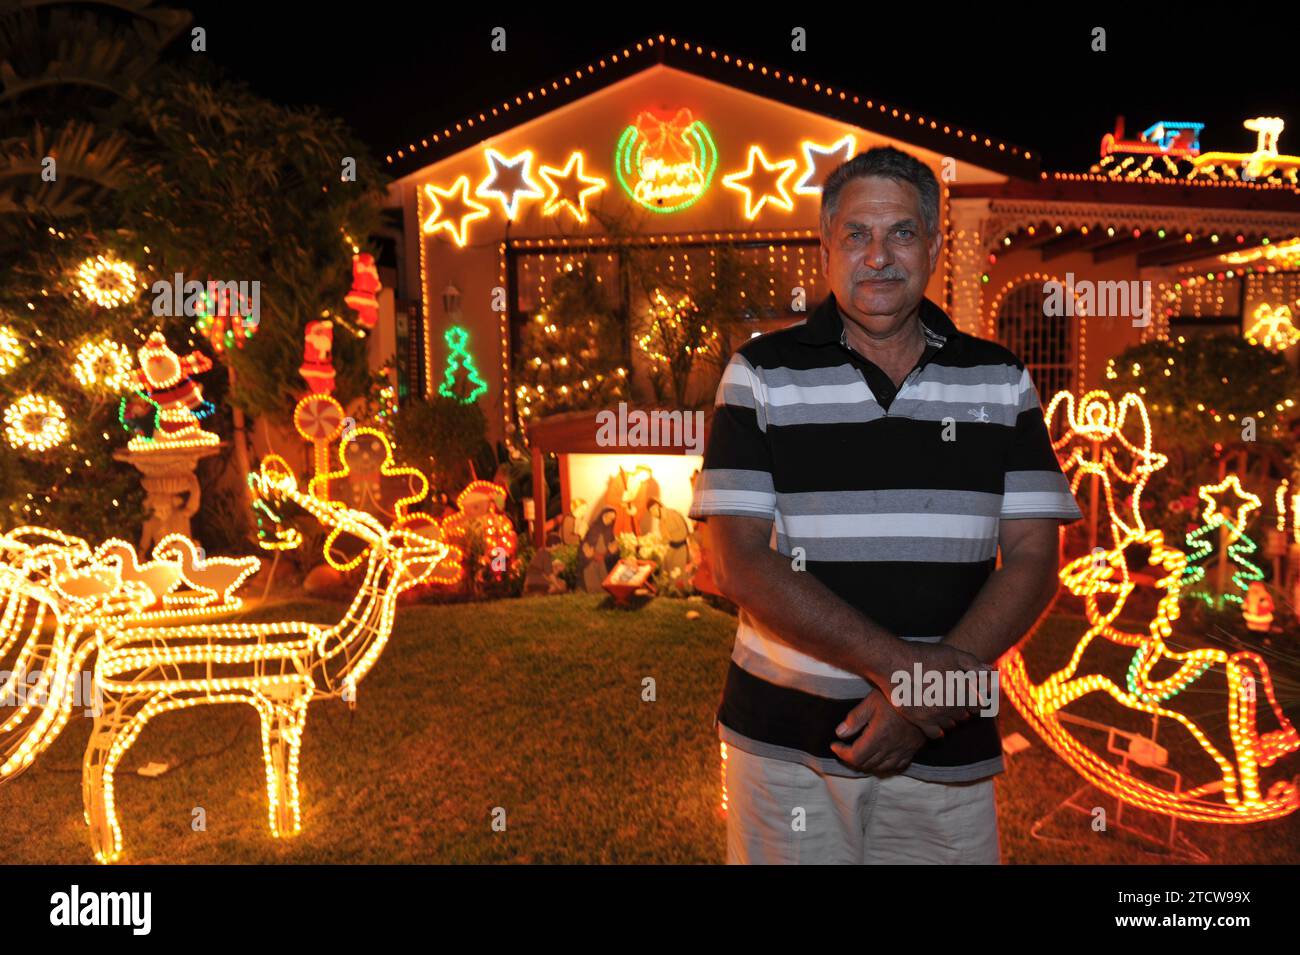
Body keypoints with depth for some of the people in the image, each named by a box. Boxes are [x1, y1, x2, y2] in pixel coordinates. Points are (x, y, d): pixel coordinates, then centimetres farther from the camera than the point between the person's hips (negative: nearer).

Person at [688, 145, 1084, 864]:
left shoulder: (1000, 381, 5)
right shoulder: (762, 374, -3)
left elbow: (1032, 557, 0)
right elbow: (738, 563, -10)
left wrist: (929, 690, -13)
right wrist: (899, 664, -18)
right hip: (786, 740, -1)